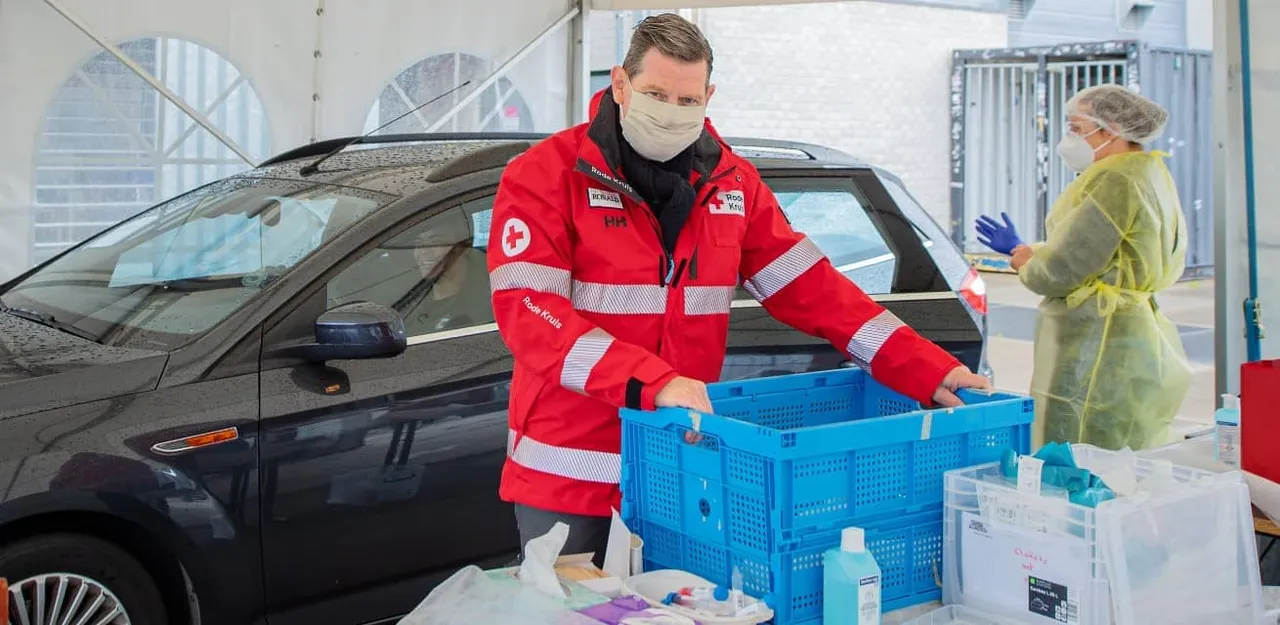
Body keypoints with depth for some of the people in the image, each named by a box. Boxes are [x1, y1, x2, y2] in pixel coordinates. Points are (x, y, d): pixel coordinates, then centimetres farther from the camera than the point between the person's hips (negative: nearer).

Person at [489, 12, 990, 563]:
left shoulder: (732, 182, 5)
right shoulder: (545, 175, -9)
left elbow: (810, 289, 5)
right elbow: (526, 310, -20)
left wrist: (928, 372, -3)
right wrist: (653, 384, -31)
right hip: (569, 474, -4)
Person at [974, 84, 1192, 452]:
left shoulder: (1114, 181, -15)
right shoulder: (1148, 174, 17)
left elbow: (1061, 272, -17)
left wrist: (1023, 261, 3)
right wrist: (1026, 250, 26)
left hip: (1098, 352, -11)